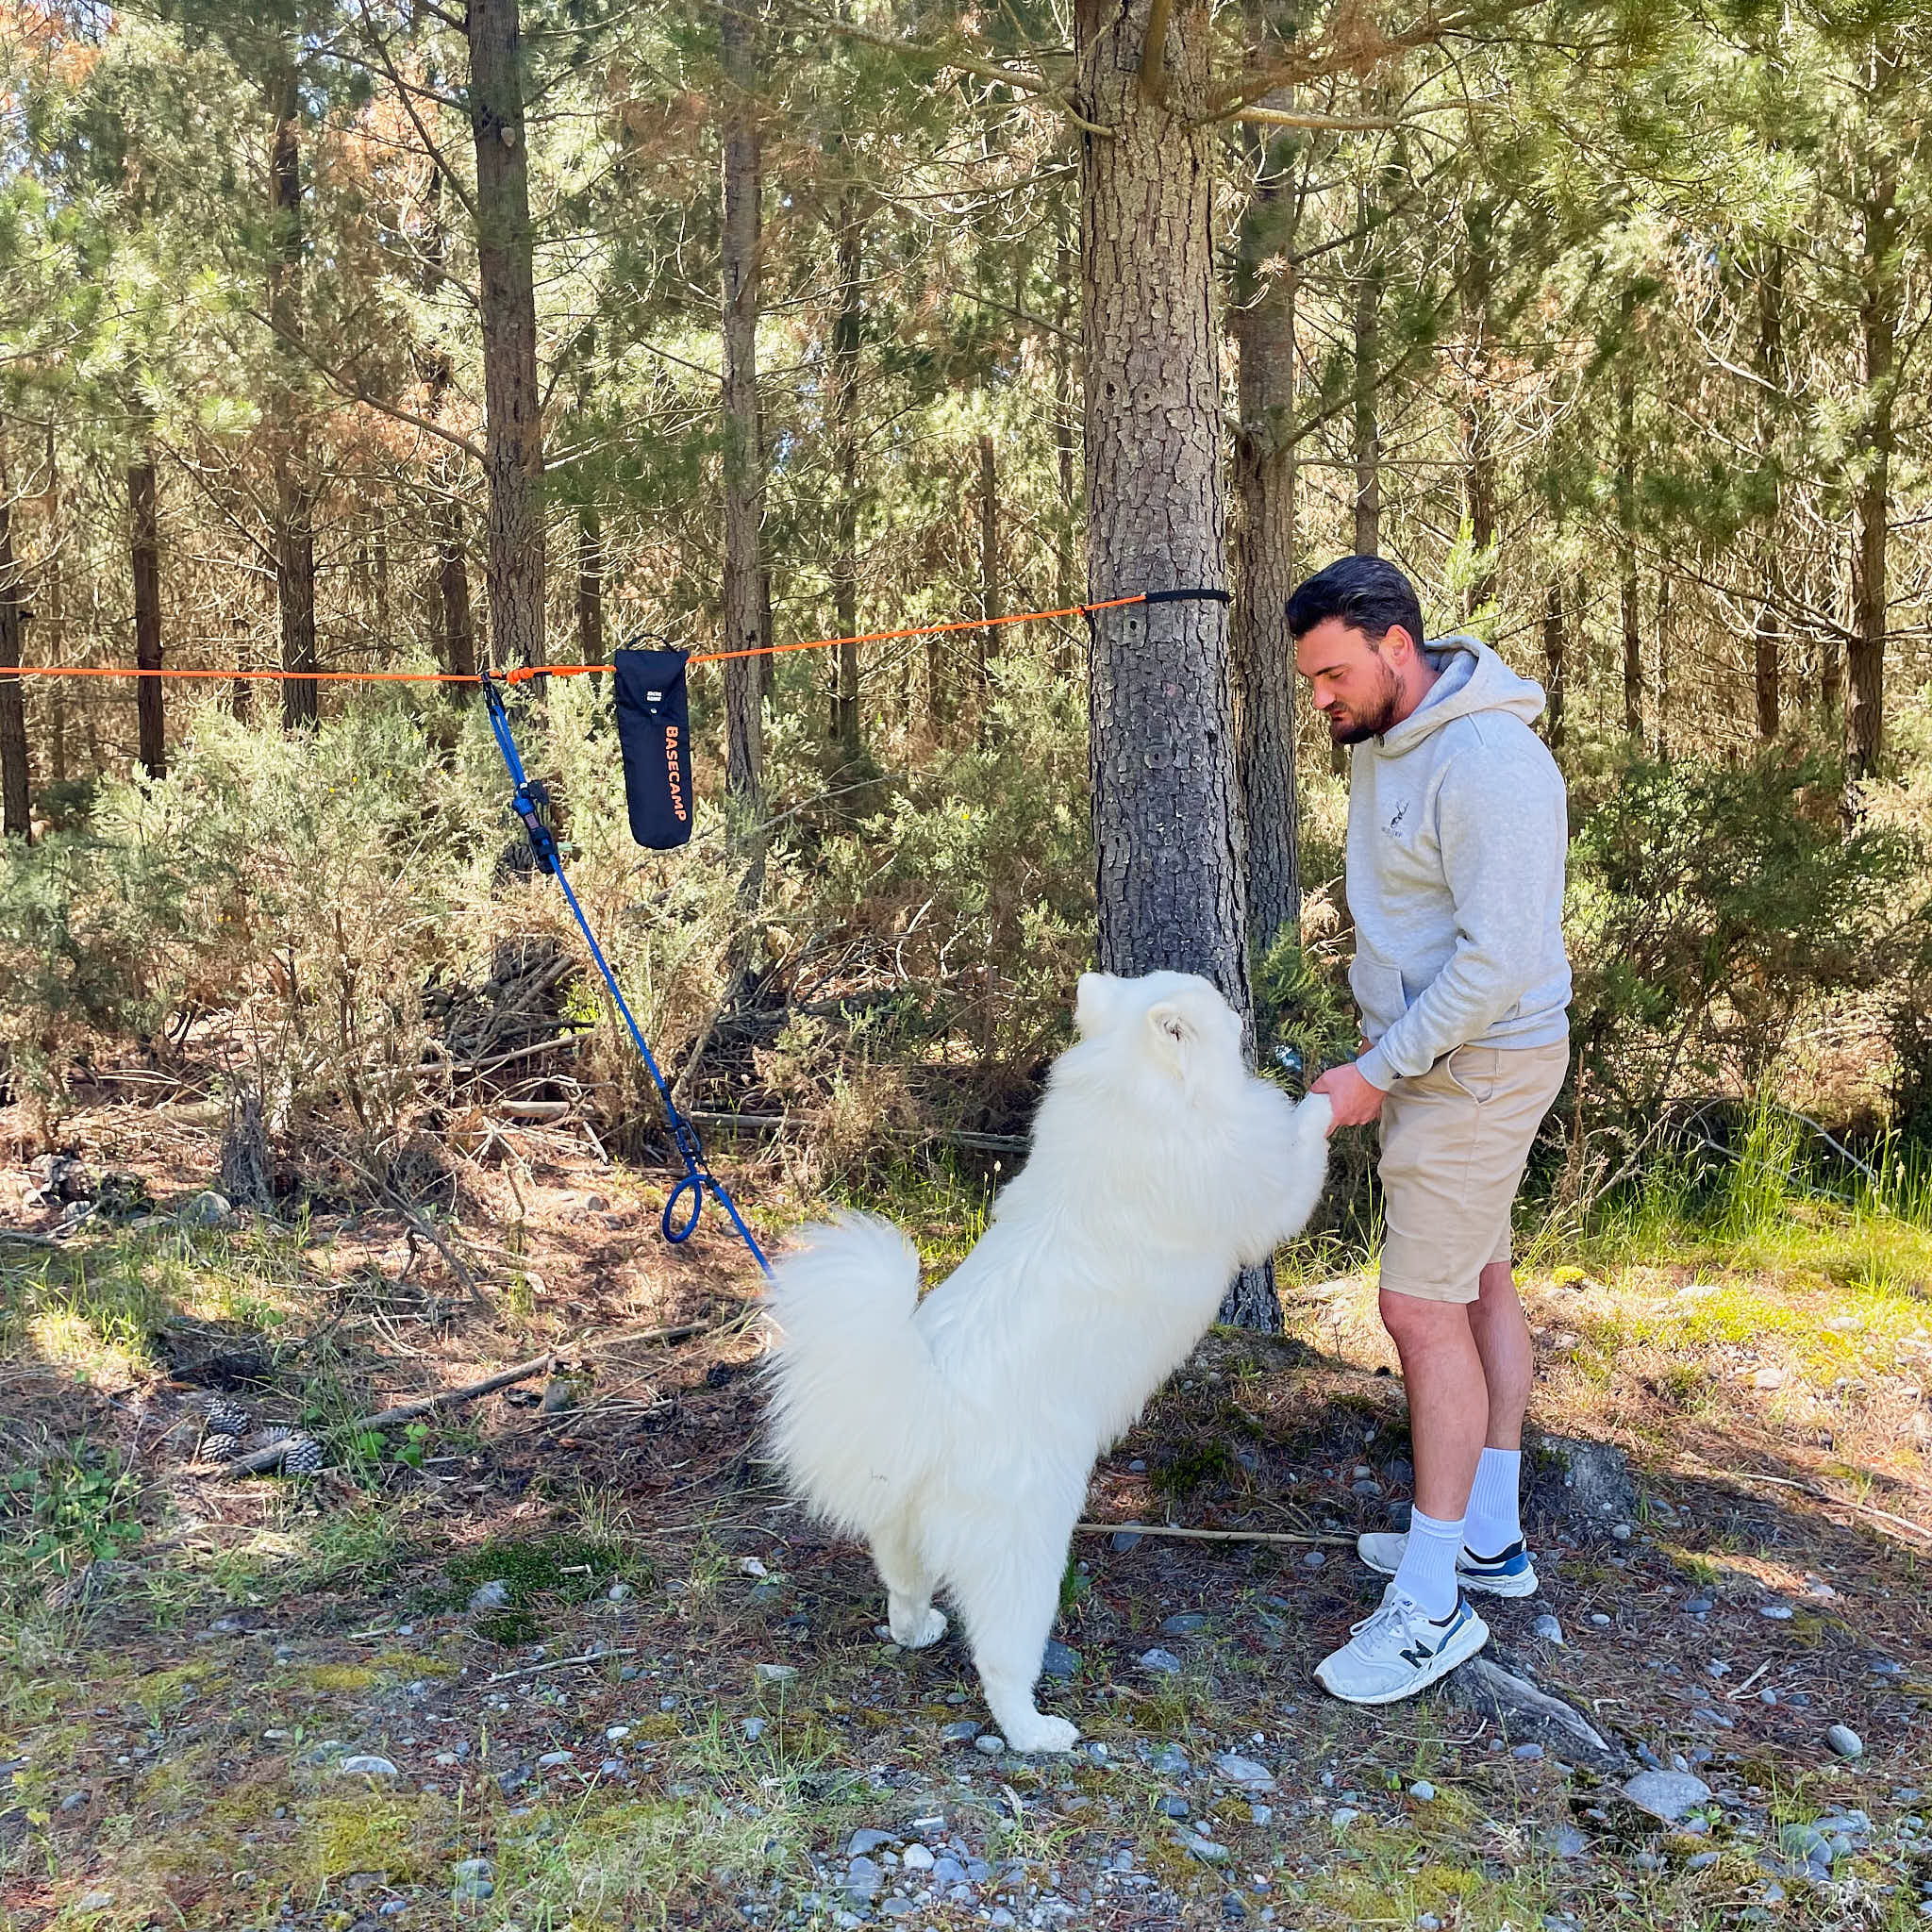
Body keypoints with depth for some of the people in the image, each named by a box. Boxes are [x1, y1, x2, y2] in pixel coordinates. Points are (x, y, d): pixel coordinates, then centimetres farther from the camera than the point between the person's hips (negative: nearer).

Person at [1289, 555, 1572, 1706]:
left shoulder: (1489, 765, -24)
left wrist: (1375, 1073, -23)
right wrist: (1383, 1060, 18)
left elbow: (1499, 955, -27)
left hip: (1480, 1067, -10)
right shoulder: (1382, 742, 8)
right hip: (1428, 1054, 10)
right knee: (1479, 1283, 16)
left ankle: (1432, 1603, 1)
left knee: (1423, 1307, -9)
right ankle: (1490, 1540, 30)